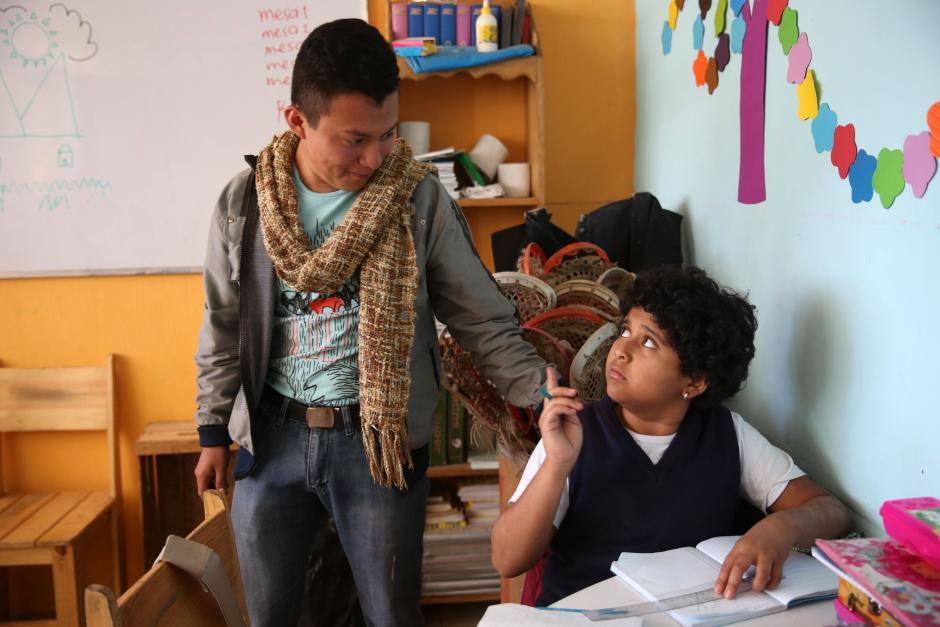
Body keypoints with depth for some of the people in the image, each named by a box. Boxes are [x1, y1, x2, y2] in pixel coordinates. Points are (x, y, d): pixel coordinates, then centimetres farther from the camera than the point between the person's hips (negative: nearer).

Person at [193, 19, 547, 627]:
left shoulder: (421, 200, -9)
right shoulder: (243, 202, -3)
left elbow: (482, 319, -4)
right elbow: (224, 326, 8)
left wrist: (542, 388, -17)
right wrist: (213, 433, 10)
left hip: (380, 439, -2)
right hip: (271, 436, 3)